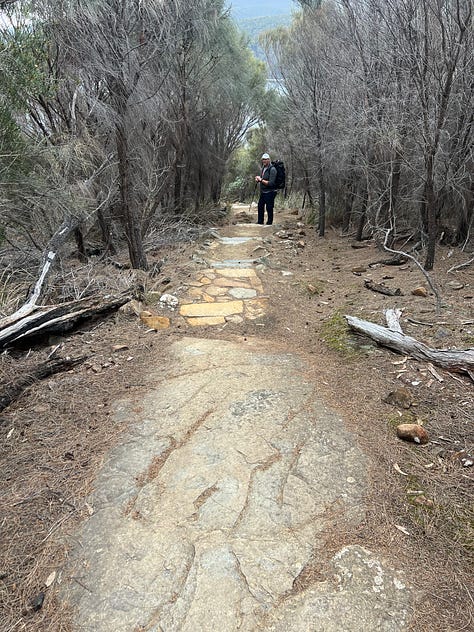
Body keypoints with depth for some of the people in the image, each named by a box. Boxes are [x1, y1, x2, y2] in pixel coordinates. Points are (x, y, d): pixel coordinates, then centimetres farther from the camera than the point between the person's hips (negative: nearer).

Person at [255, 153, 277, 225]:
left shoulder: (272, 169, -16)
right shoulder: (263, 168, 10)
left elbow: (271, 183, -23)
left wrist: (261, 180, -20)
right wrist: (258, 179, 1)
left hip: (269, 192, -9)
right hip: (263, 192, 9)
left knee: (269, 208, -2)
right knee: (260, 206, 19)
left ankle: (269, 223, 11)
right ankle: (260, 222, 33)